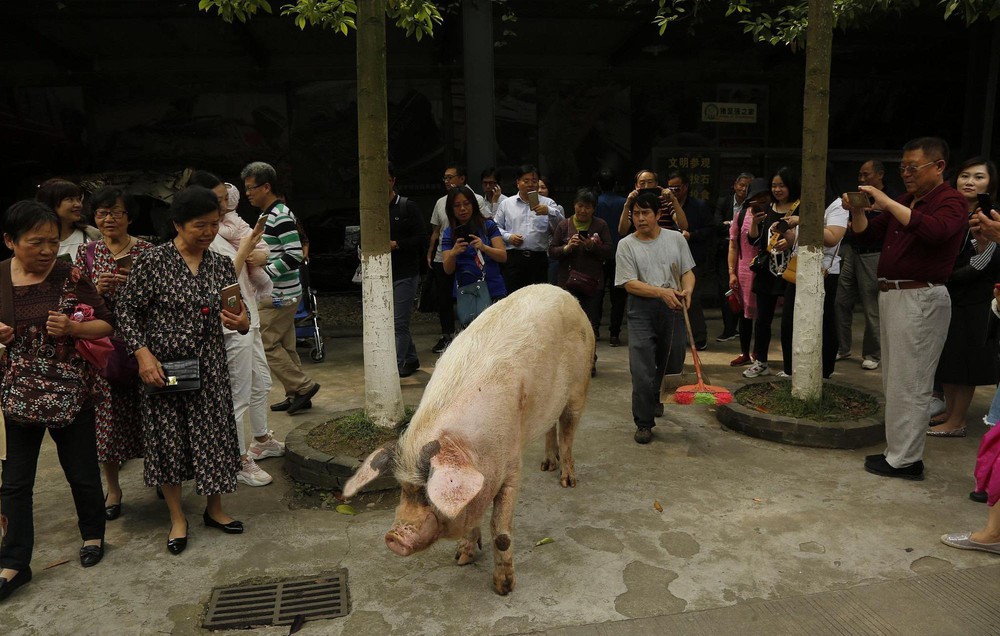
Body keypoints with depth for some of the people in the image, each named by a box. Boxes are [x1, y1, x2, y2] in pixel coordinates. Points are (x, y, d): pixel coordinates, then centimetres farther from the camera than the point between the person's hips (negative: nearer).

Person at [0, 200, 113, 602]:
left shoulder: (71, 277, -9)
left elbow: (105, 325, -3)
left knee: (82, 473, 11)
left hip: (69, 394, -2)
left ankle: (92, 535, 36)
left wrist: (72, 327, -22)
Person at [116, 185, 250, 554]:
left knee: (215, 434, 9)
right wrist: (143, 354, -15)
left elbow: (238, 312, 9)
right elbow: (127, 311, -5)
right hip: (164, 366, -3)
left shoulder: (221, 265, 3)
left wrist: (242, 323, -14)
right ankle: (177, 519, 25)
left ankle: (214, 509, 30)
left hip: (210, 367, 4)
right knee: (169, 438, 7)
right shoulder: (153, 262, -10)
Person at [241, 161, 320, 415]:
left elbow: (295, 255, -23)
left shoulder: (281, 216, -16)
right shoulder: (267, 215, 15)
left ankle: (303, 386, 2)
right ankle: (296, 394, 20)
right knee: (285, 346, 13)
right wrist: (258, 258, 8)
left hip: (280, 296, -10)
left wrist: (264, 270, -20)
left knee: (265, 343, -6)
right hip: (278, 294, 10)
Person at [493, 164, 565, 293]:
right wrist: (508, 236, -4)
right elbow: (496, 227, 13)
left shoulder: (547, 203, 10)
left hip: (538, 259, 0)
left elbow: (561, 224, -3)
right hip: (513, 257, 0)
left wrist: (549, 211, -20)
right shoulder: (506, 204, 14)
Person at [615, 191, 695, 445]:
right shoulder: (626, 245, -2)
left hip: (672, 309, 3)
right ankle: (644, 423, -1)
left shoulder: (676, 239, 7)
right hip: (642, 310, -3)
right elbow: (630, 283, -9)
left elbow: (688, 271, 9)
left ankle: (653, 398, 46)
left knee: (668, 363, 17)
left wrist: (687, 290, -13)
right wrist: (662, 292, -20)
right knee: (642, 369, -10)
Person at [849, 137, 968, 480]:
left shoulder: (951, 201, -8)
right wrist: (857, 211, -1)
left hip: (921, 299, -9)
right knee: (894, 381, 13)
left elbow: (933, 231, -28)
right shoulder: (904, 203, 17)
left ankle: (905, 460, 4)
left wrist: (886, 202, -25)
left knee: (908, 383, -4)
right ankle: (897, 450, 22)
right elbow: (868, 234, 18)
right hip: (892, 296, 9)